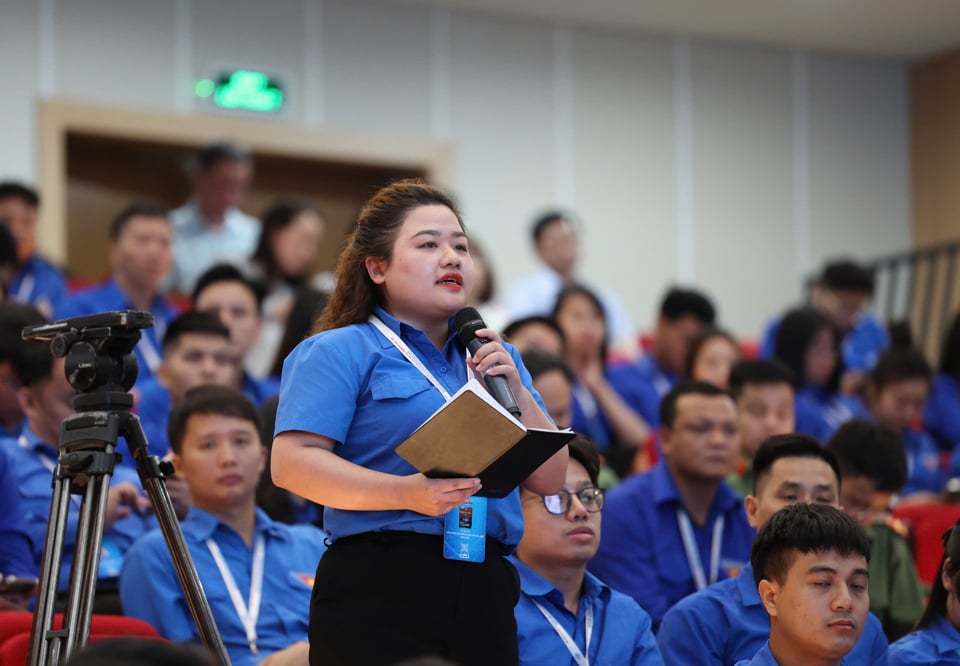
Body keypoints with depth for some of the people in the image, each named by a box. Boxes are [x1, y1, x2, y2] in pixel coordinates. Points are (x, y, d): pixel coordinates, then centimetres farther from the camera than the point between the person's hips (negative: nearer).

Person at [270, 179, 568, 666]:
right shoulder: (340, 351, 2)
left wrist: (517, 393, 0)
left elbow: (549, 480, 15)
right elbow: (292, 462, -12)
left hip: (486, 589, 5)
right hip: (381, 587, -5)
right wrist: (407, 493, -22)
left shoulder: (495, 357, 21)